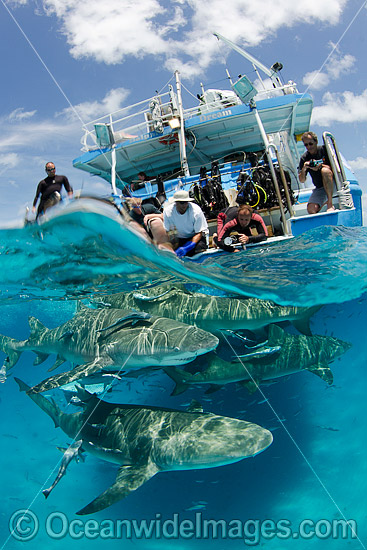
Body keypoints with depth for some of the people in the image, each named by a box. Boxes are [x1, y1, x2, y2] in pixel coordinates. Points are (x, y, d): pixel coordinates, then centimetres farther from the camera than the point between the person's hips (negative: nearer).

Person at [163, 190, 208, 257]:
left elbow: (199, 233, -20)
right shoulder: (167, 211, -17)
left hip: (195, 236, -2)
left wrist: (186, 248, -37)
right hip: (180, 238, 2)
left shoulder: (196, 210, -23)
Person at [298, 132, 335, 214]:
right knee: (311, 209, -22)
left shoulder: (324, 149, -4)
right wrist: (303, 169, -19)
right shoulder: (304, 158, 3)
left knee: (325, 170, -36)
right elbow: (302, 180, 1)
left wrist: (320, 166, -23)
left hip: (333, 184, -2)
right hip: (319, 188, 3)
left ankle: (330, 204, -31)